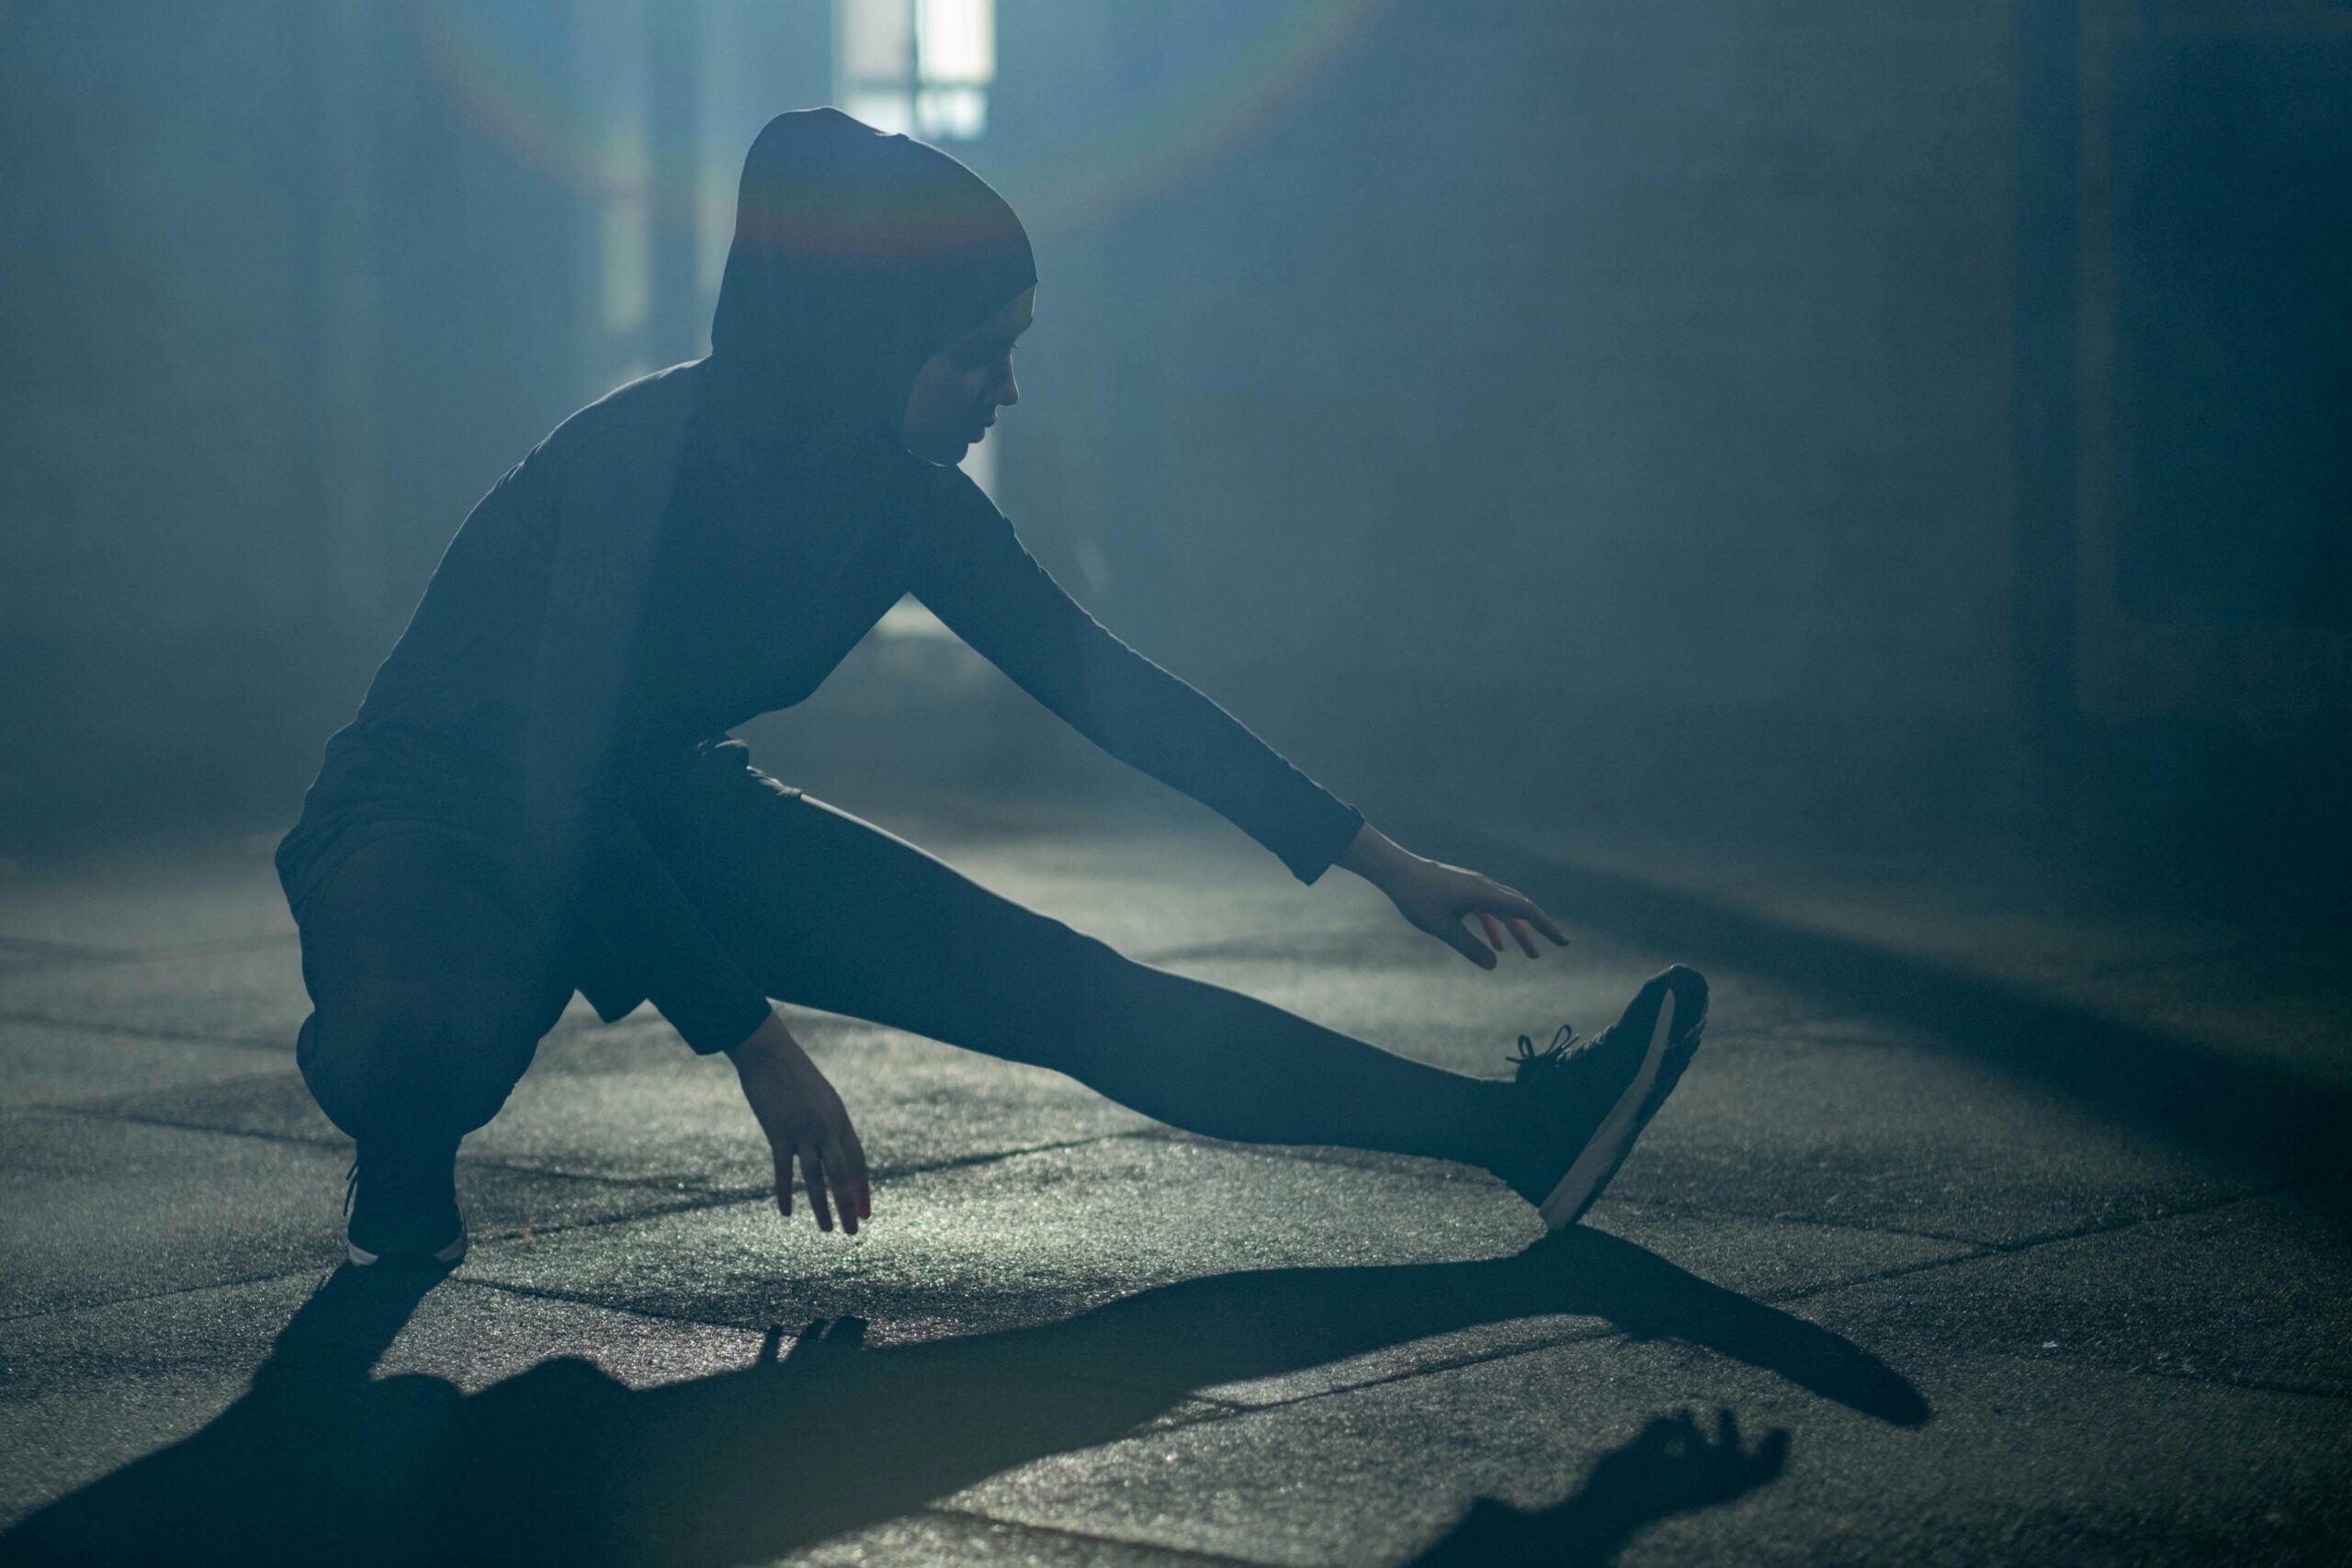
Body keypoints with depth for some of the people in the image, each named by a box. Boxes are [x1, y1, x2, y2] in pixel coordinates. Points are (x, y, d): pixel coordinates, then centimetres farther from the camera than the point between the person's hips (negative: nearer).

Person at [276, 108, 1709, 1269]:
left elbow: (1104, 682, 1)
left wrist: (1385, 863, 2)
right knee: (431, 1042, -43)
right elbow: (570, 803, -30)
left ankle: (1513, 1132, -11)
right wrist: (758, 1047, -27)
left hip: (660, 818, 6)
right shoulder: (644, 462, -31)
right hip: (440, 825, -6)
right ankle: (407, 1144, -5)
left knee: (1056, 983, -7)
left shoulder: (902, 496, -9)